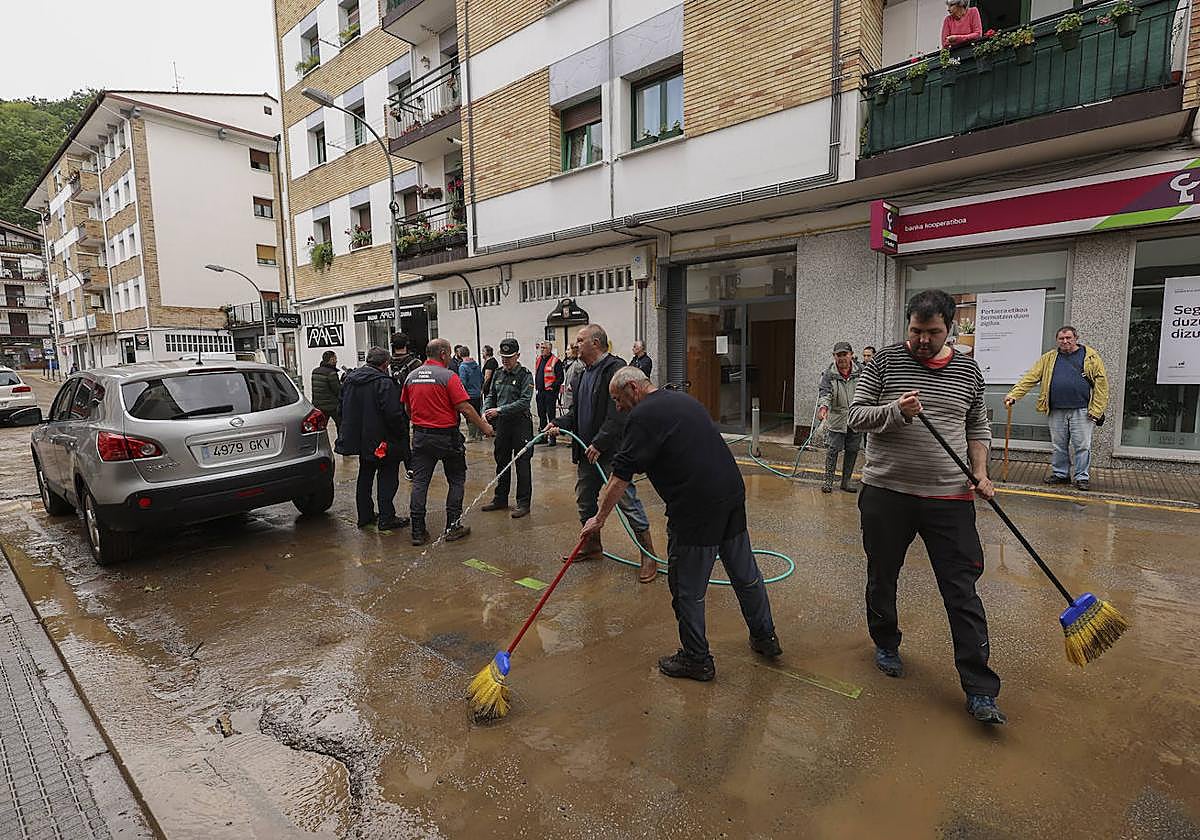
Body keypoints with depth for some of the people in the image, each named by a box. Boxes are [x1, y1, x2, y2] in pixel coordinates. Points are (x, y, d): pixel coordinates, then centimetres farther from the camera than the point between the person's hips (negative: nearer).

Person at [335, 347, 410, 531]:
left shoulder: (349, 379, 9)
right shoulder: (384, 383, -18)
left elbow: (341, 410, 16)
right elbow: (393, 414, -23)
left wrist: (345, 434, 24)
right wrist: (402, 436, -11)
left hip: (359, 438, 8)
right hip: (382, 440, -8)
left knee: (365, 476, 18)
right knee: (387, 478, 2)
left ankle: (365, 516, 24)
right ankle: (386, 518, 3)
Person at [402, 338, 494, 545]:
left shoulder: (411, 377, 6)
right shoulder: (448, 376, -13)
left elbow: (407, 408, 14)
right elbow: (465, 408, -16)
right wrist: (484, 426, -6)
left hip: (421, 435, 5)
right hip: (447, 436, -5)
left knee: (420, 482, 7)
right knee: (457, 480, 10)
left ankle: (417, 531, 8)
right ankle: (453, 526, 11)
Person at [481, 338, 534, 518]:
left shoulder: (525, 375, -9)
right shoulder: (498, 374, 10)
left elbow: (524, 402, -18)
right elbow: (490, 396, 14)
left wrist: (500, 410, -22)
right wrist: (486, 412, -6)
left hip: (520, 424, -6)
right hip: (502, 424, 6)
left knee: (522, 464, 0)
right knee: (502, 463, 15)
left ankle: (523, 503, 8)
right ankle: (500, 499, 27)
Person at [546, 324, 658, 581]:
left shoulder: (615, 368, -14)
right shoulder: (586, 373, 16)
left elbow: (618, 414, -23)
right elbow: (576, 412, 21)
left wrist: (599, 443, -25)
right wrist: (559, 424, 4)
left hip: (611, 451, -10)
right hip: (588, 451, 10)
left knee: (627, 500, -5)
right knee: (584, 500, 17)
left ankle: (648, 556, 7)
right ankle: (593, 546, 35)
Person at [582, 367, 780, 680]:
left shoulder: (643, 416, -9)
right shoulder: (686, 400, 17)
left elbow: (621, 477, -11)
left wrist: (599, 518, -2)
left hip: (696, 509, -9)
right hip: (733, 493, 9)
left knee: (688, 589, 8)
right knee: (746, 573, 22)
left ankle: (697, 659, 21)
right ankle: (765, 638, 38)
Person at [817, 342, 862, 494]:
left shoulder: (860, 372, 3)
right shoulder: (829, 374, -3)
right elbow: (825, 393, -16)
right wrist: (823, 406, -35)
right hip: (836, 420, -2)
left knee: (852, 450, 10)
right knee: (833, 450, 0)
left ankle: (846, 480, 23)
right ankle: (828, 480, 11)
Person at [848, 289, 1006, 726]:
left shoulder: (968, 370, 6)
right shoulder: (885, 361, -2)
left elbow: (978, 426, 15)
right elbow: (857, 415, -5)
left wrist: (980, 472, 2)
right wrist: (896, 411, -23)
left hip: (949, 498, 1)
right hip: (887, 493, -1)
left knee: (962, 592, 1)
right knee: (882, 579, 14)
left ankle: (980, 691, 11)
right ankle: (886, 644, 39)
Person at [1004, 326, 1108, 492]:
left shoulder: (1090, 356, 3)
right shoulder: (1049, 358, 10)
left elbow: (1101, 383, -2)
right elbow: (1030, 377, 4)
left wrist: (1096, 410, -8)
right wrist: (1013, 395, -9)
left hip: (1082, 411, -3)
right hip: (1057, 411, 3)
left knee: (1082, 445, 1)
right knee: (1058, 445, 10)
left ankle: (1082, 477, 11)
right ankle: (1060, 474, 23)